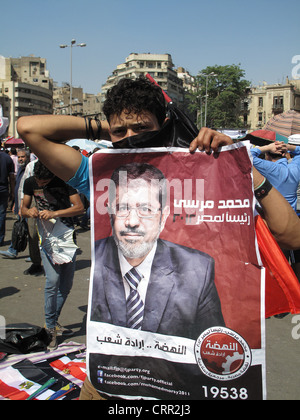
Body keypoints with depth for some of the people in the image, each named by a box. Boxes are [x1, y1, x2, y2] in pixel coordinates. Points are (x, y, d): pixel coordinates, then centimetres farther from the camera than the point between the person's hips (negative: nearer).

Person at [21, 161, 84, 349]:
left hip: (67, 237, 1)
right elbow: (23, 208, 9)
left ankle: (54, 321, 26)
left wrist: (54, 213, -23)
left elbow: (79, 208, -12)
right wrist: (29, 211, -15)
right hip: (47, 238, 0)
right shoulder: (30, 183, 0)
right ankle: (50, 328, -2)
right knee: (52, 281, -14)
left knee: (66, 284, 7)